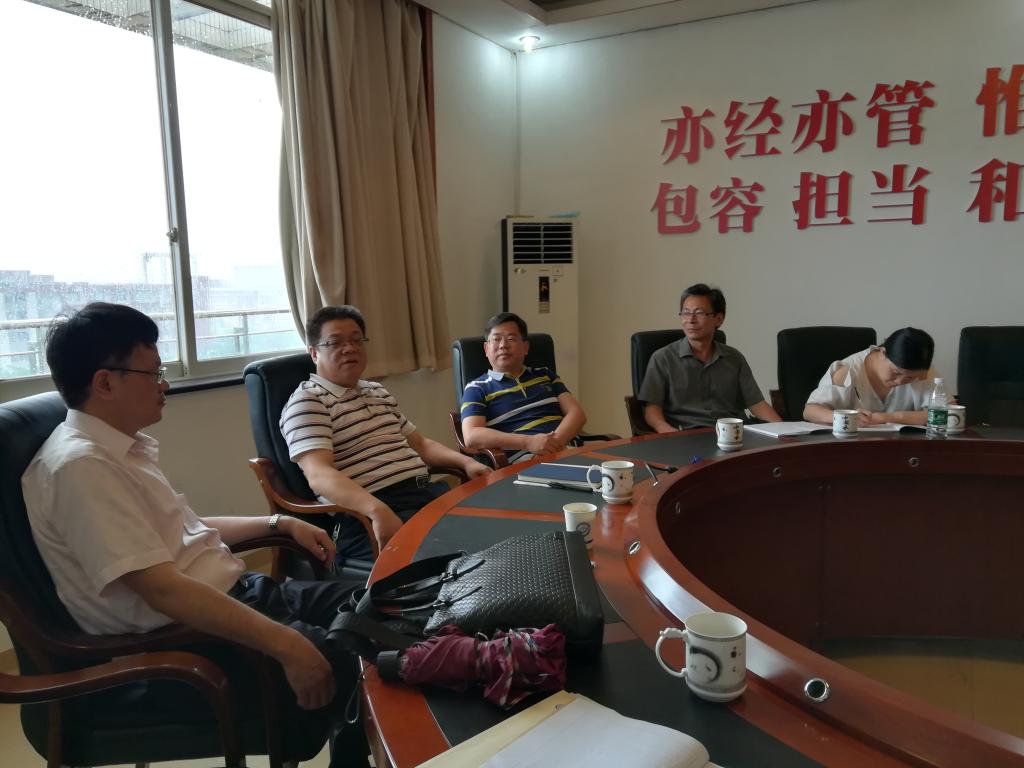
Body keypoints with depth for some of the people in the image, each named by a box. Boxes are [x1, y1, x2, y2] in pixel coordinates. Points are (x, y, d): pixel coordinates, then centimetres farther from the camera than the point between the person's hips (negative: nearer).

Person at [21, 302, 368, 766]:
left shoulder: (122, 447, 10)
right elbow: (162, 589, -27)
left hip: (231, 593, 10)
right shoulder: (81, 465, -20)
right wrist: (285, 645, -31)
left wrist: (280, 524, 14)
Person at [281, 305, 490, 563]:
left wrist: (465, 462, 10)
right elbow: (319, 475, -18)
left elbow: (420, 444, 30)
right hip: (364, 516, -8)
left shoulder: (378, 392, 24)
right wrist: (378, 511, -34)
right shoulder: (307, 402, -3)